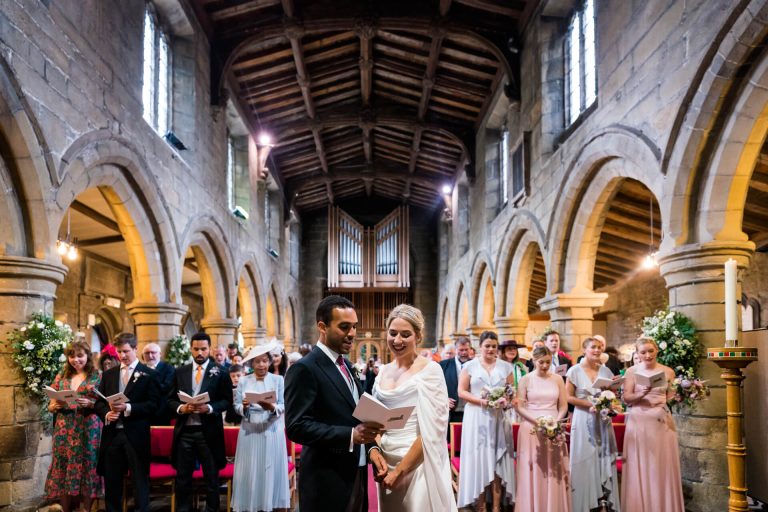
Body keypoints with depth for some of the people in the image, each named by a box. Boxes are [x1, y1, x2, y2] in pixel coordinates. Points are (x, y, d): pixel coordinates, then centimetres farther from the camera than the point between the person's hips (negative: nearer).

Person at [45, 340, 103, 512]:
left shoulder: (97, 377, 1)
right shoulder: (61, 376, 10)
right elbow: (50, 407, 12)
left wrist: (91, 404, -19)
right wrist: (56, 405, -10)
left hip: (88, 430, -3)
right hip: (64, 430, 3)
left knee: (87, 469, 0)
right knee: (63, 471, 4)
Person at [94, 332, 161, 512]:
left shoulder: (148, 374, -1)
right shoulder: (108, 374, 14)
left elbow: (154, 403, -9)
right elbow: (99, 402, 12)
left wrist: (128, 407, -18)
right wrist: (106, 413, -9)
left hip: (136, 435, -4)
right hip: (112, 434, 4)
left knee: (139, 480, 2)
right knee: (111, 481, 11)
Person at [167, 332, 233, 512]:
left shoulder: (220, 372, -1)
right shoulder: (180, 372, 8)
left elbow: (227, 400, -4)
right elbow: (170, 400, 8)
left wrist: (209, 408, -19)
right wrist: (181, 408, -12)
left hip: (208, 431, -3)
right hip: (184, 431, 3)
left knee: (211, 477, 7)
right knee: (182, 477, 10)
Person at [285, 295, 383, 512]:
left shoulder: (346, 365, 13)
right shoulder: (304, 369, -14)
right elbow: (296, 426, -21)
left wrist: (367, 435, 0)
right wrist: (350, 435, -27)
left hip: (355, 475, 8)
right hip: (327, 482, -8)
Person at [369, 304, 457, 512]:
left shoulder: (429, 370, -11)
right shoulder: (383, 371, 8)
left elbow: (431, 431, -15)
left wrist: (400, 471, -15)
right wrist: (374, 450, -5)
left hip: (417, 465, -6)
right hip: (386, 462, 6)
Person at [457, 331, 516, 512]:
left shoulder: (506, 366, 9)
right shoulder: (470, 366, 2)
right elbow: (461, 391, -1)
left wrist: (506, 400, -11)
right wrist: (479, 400, -15)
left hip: (498, 417, 2)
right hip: (476, 417, -2)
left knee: (497, 459, 2)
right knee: (478, 457, -1)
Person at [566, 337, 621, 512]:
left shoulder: (605, 371, 7)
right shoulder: (575, 371, -4)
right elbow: (568, 397, -6)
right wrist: (590, 404, -15)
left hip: (602, 420, 4)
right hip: (584, 420, -3)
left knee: (604, 459, 3)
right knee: (586, 460, -1)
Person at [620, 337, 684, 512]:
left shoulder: (668, 371, 5)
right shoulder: (632, 371, 2)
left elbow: (672, 398, 6)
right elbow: (626, 398, -3)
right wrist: (641, 394, -20)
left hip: (662, 422, 1)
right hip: (639, 422, -1)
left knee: (663, 466, 2)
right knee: (640, 467, 2)